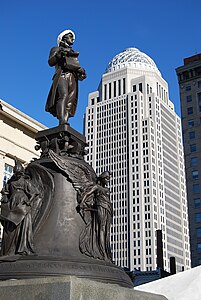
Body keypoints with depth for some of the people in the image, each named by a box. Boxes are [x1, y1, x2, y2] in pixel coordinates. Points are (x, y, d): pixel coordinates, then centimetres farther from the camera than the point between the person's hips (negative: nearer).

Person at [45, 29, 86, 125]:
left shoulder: (73, 53, 35)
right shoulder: (56, 49, 23)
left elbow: (77, 67, 24)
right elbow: (50, 62, 6)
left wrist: (81, 72, 1)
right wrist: (59, 55, -11)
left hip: (73, 78, 5)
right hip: (62, 75, -5)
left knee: (70, 102, -12)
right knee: (63, 96, -28)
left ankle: (65, 122, -23)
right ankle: (62, 121, -40)